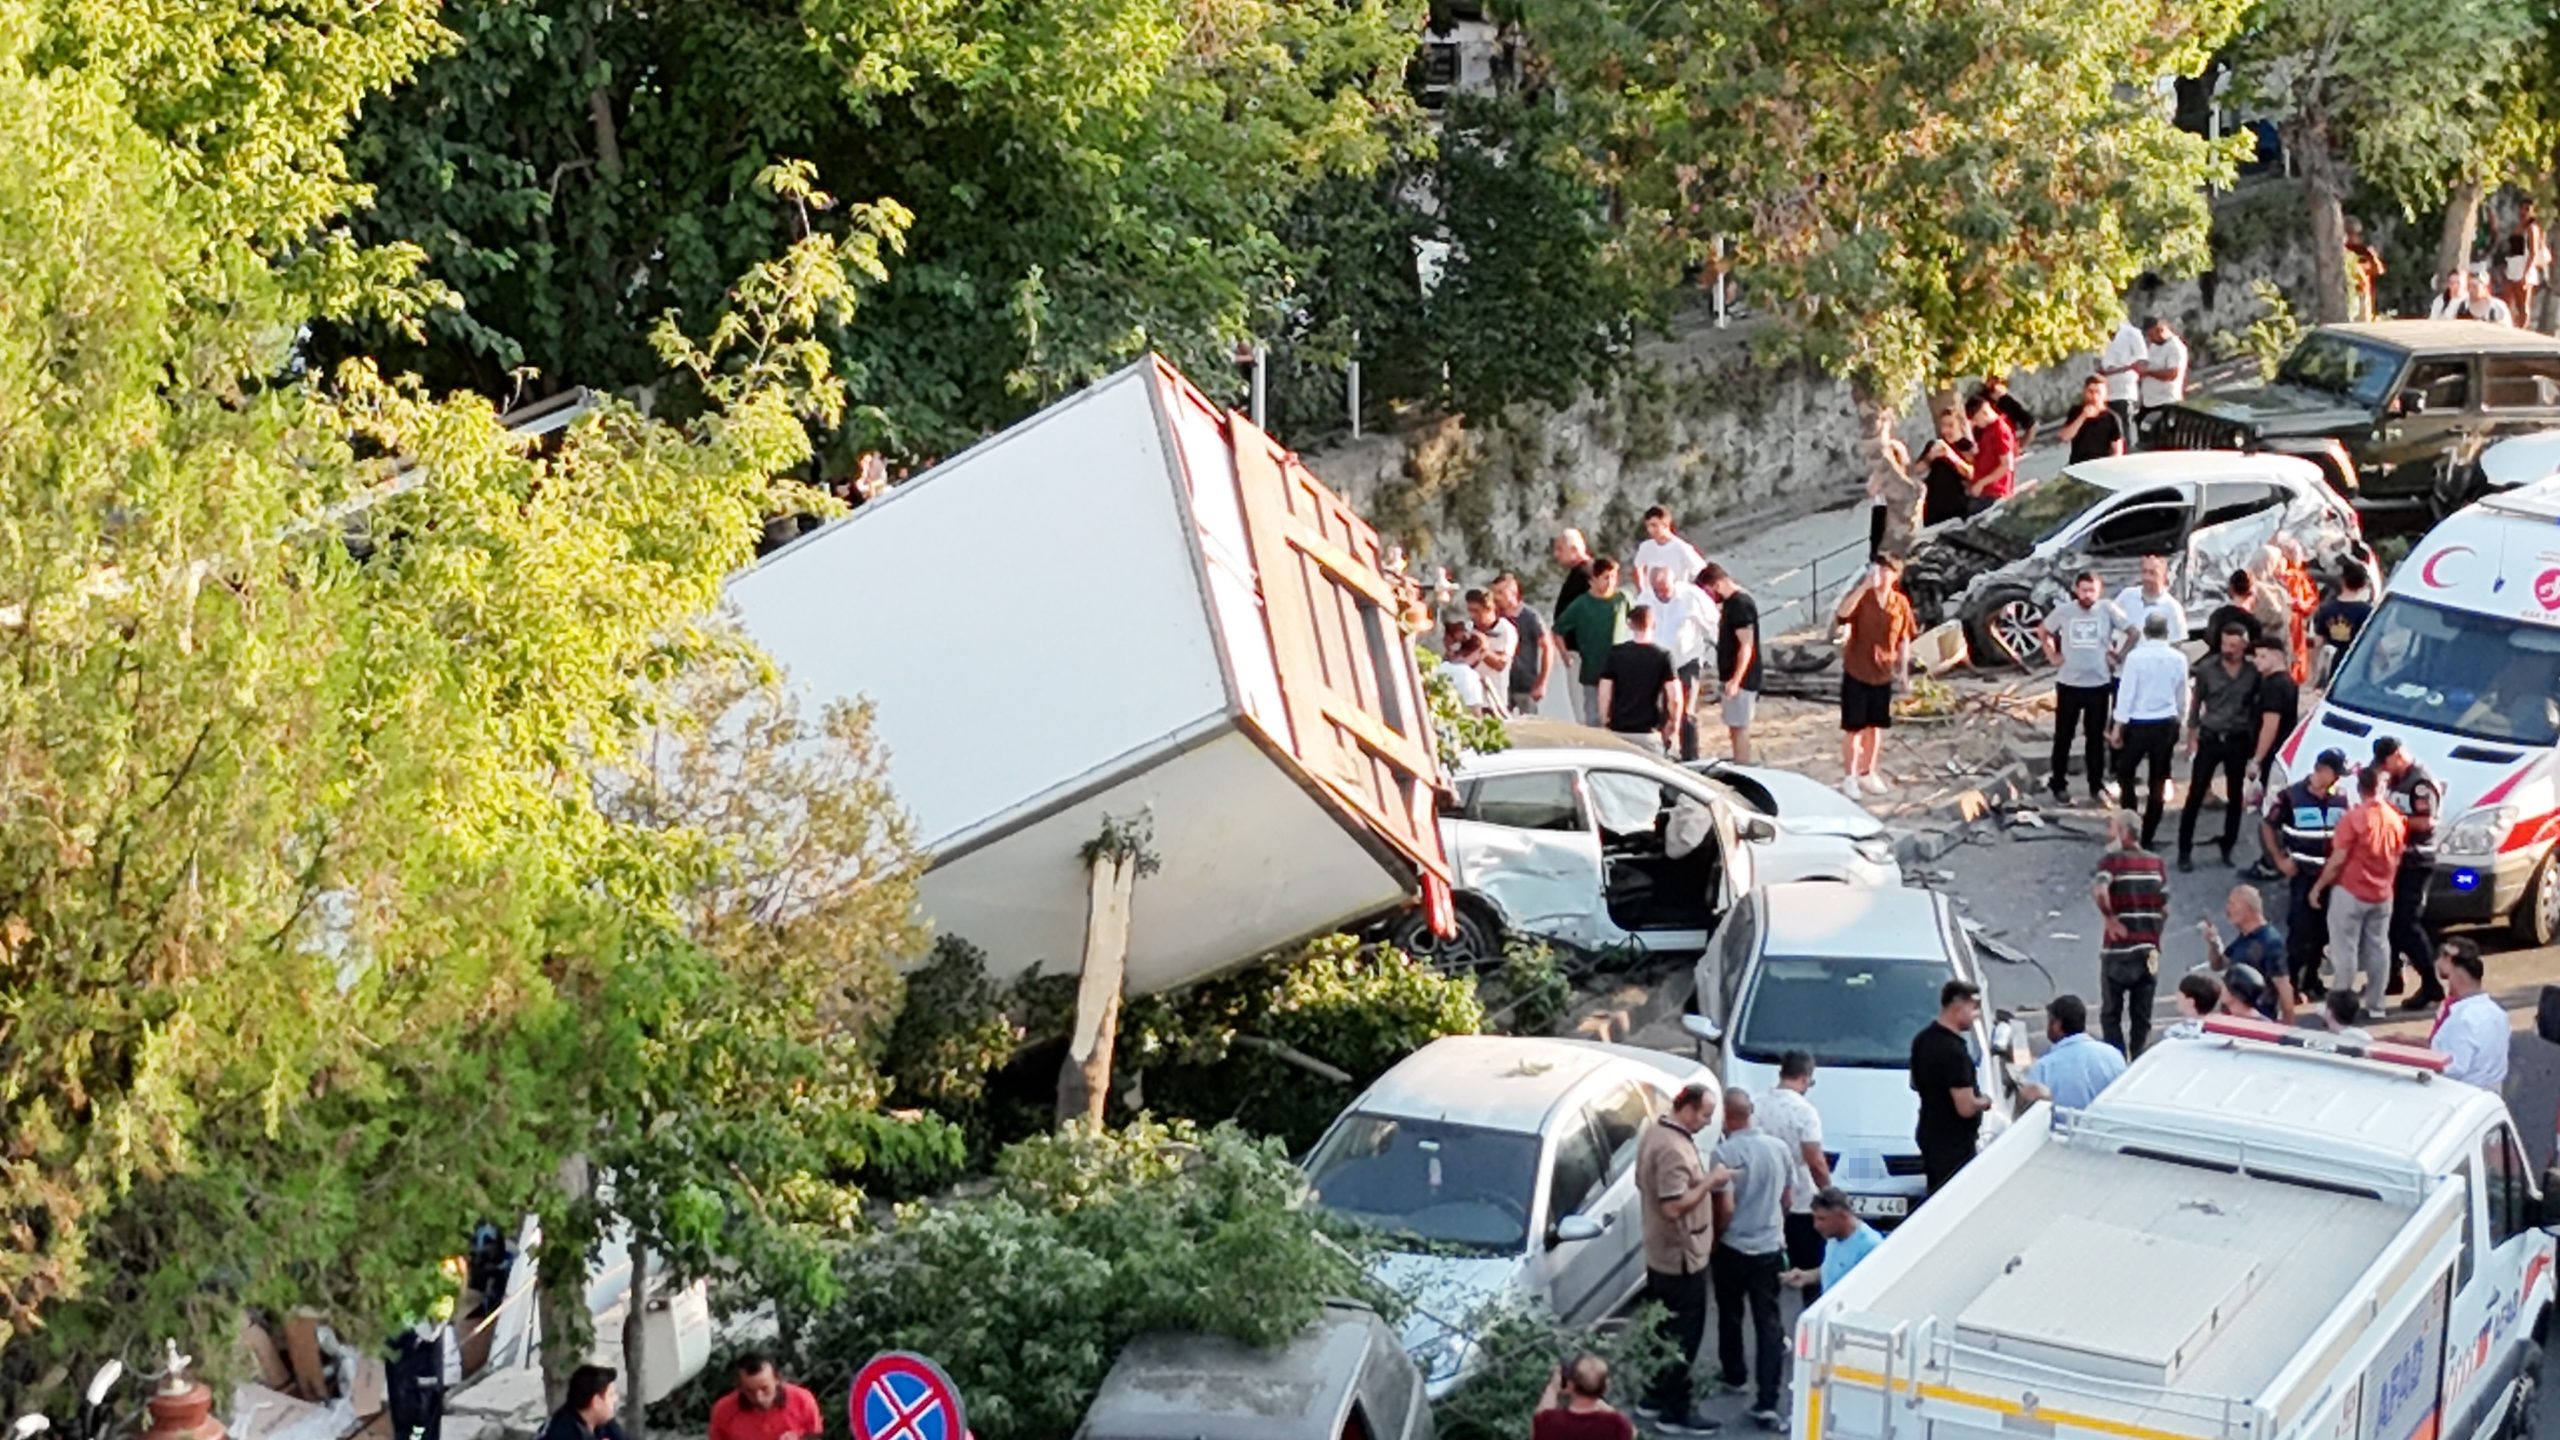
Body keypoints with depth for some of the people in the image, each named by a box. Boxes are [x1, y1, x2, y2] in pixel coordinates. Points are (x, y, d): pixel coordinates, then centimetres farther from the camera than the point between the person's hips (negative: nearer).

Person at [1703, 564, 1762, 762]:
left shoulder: (1741, 604, -20)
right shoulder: (1731, 602, 12)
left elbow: (1746, 646, -23)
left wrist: (1735, 680, -25)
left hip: (1740, 678, -10)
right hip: (1735, 677, 10)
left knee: (1739, 727, -6)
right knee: (1735, 726, 15)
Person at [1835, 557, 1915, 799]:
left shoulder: (1900, 604, -1)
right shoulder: (1861, 596, -12)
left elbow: (1904, 638, 7)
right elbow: (1843, 612, -34)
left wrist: (1903, 666, 0)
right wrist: (1865, 585, -41)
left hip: (1883, 673, 4)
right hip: (1856, 672, -4)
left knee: (1876, 726, 14)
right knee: (1853, 727, 2)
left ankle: (1868, 773, 29)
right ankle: (1849, 777, 14)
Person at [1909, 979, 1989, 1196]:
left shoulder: (1923, 1039, 5)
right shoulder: (1954, 1051, -25)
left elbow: (1915, 1083, 20)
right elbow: (1966, 1107, -24)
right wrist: (1984, 1101, -5)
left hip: (1929, 1135, 10)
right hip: (1953, 1144, -10)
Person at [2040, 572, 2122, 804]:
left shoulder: (2107, 609, -8)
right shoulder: (2064, 610, -4)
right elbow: (2042, 630, 13)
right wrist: (2052, 655, 3)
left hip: (2098, 685, -1)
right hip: (2068, 684, 1)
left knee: (2095, 737, 7)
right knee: (2063, 736, 9)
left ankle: (2097, 786, 16)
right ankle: (2058, 783, 21)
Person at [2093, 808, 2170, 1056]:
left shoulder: (2112, 860, -9)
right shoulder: (2156, 863, 6)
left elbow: (2099, 891, -28)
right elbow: (2164, 908, 9)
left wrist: (2109, 917, -15)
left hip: (2118, 950, -4)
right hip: (2149, 950, 4)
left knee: (2111, 1015, 7)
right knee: (2141, 1015, 11)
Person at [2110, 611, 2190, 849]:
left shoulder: (2136, 657, -12)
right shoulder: (2178, 659, -2)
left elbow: (2126, 693, -11)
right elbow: (2182, 696, 9)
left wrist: (2118, 727, -5)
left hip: (2139, 724, -3)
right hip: (2166, 723, 3)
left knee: (2125, 772, 16)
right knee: (2158, 781, 11)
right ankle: (2147, 836, 15)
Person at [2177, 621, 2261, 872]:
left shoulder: (2253, 673, -6)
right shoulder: (2207, 668, -7)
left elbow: (2256, 710, 2)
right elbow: (2196, 704, 2)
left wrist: (2254, 746, 2)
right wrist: (2192, 738, 0)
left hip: (2238, 741, 1)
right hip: (2209, 738, -1)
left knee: (2235, 797, 10)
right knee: (2195, 797, -1)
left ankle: (2227, 848, 24)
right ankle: (2185, 851, 6)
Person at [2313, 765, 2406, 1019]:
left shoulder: (2354, 817, -17)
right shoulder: (2394, 819, 1)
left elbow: (2338, 859, -16)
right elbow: (2397, 859, 10)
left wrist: (2318, 886, -8)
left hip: (2350, 892, -6)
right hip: (2382, 894, 6)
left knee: (2345, 948, 1)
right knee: (2378, 948, 12)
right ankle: (2375, 1004, 17)